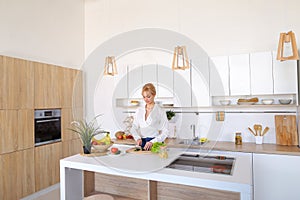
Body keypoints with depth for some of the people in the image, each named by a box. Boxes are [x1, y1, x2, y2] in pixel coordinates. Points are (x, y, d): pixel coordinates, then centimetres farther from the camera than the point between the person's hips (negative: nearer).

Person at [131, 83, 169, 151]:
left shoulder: (160, 111, -2)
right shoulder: (139, 110, 11)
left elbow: (164, 132, -6)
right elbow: (134, 128, 8)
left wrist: (152, 142, -17)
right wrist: (138, 138, -9)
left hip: (155, 143, -3)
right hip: (142, 143, 3)